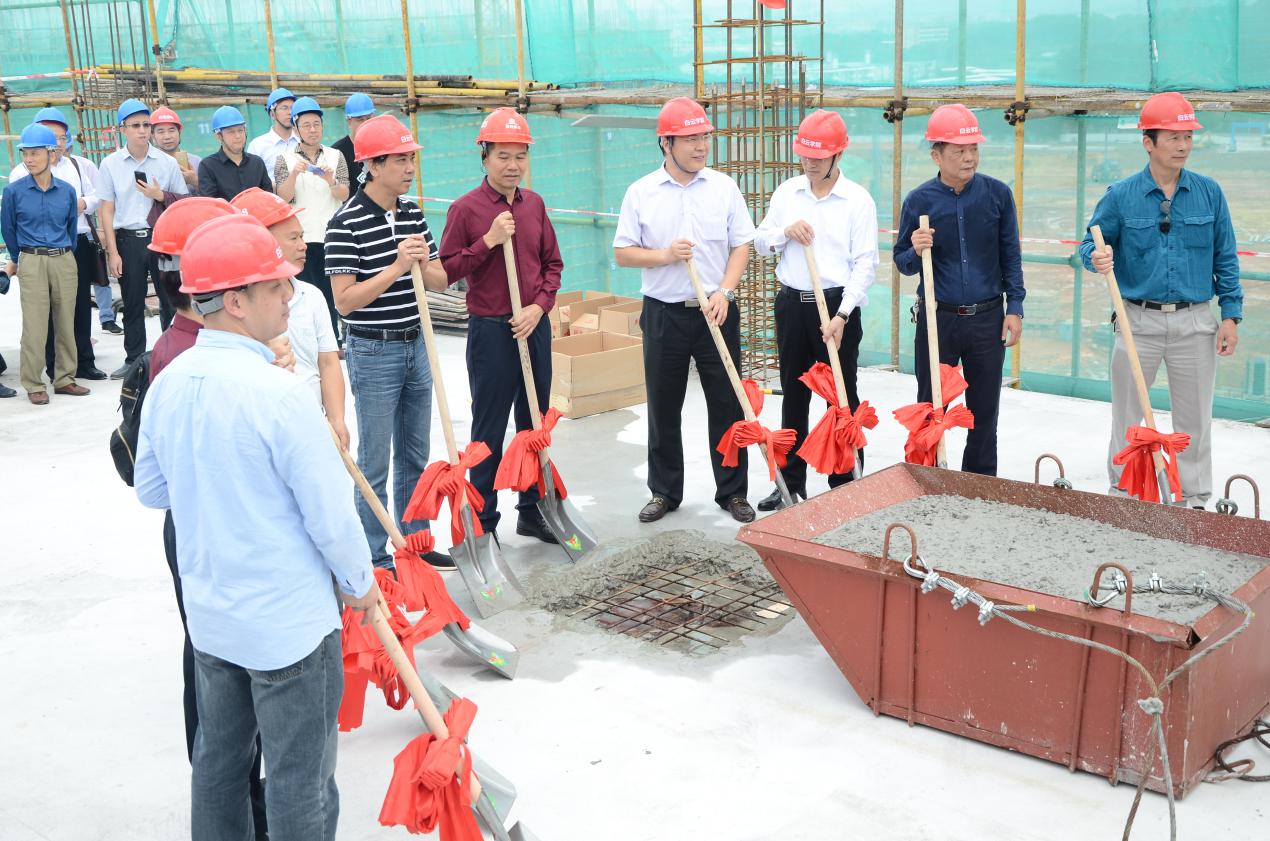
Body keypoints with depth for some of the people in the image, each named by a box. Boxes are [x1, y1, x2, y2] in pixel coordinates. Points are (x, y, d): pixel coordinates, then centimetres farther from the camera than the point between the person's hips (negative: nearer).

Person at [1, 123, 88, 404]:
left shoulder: (67, 191, 3)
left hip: (65, 262, 3)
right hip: (32, 263, -2)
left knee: (66, 322, 7)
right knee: (34, 326, -3)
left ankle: (65, 378, 18)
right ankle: (33, 385, 5)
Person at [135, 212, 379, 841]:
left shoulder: (168, 383, -2)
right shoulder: (277, 393, -24)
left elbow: (151, 490, 11)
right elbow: (330, 511, -19)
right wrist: (358, 582, -2)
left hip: (209, 615, 7)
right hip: (288, 622, -7)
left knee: (218, 756, 22)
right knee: (300, 779, 8)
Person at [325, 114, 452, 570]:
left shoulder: (413, 213, 6)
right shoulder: (346, 223, -15)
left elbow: (440, 281, 8)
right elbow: (344, 300, -19)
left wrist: (423, 263, -14)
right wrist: (397, 266, -25)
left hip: (416, 346, 7)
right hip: (373, 352, -7)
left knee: (415, 456, 17)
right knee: (374, 463, 3)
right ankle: (375, 557, 14)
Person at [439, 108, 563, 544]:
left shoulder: (534, 204, 6)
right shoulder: (466, 208, -8)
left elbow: (552, 263, 11)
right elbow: (446, 270, -9)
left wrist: (539, 305, -4)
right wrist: (488, 242, -18)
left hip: (534, 327, 5)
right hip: (490, 329, -5)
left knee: (535, 424, 13)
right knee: (488, 430, 3)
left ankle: (532, 511, 27)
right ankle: (483, 522, 14)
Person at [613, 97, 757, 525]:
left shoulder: (724, 187, 2)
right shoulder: (641, 192, 0)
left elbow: (741, 246, 3)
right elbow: (622, 253, 1)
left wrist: (724, 292, -11)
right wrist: (664, 255, -15)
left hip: (716, 311, 0)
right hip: (664, 314, 0)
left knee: (727, 404, 4)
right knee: (663, 408, 8)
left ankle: (733, 492, 17)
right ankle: (664, 492, 22)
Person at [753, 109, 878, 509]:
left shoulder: (858, 200, -6)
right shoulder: (786, 192, 6)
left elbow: (865, 263, -9)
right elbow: (760, 243, 13)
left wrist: (842, 316, -18)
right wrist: (785, 231, -9)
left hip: (837, 303, -4)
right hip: (792, 303, 4)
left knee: (841, 398, 2)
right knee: (794, 396, 12)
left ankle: (845, 484, 11)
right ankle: (790, 482, 22)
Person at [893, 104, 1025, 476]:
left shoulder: (997, 194, -2)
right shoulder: (919, 201, -5)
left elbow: (1011, 256, 4)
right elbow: (902, 261, 3)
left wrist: (1015, 308, 0)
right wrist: (916, 252, -19)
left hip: (987, 318, 1)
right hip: (936, 318, -1)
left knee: (984, 411, 10)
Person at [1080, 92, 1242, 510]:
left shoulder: (1209, 192, 1)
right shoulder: (1121, 195, -3)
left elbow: (1225, 258, 5)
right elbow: (1091, 242, 2)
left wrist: (1231, 315, 0)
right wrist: (1096, 257, -23)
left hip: (1194, 322, 1)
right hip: (1138, 319, -1)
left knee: (1194, 419, 9)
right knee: (1126, 417, 8)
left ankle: (1194, 500, 22)